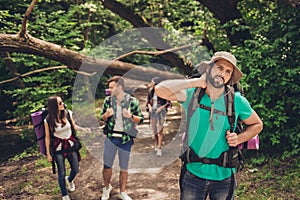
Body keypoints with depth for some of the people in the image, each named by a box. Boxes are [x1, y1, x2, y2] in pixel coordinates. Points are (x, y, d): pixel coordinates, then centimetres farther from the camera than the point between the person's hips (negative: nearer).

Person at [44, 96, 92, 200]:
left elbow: (74, 126, 8)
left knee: (75, 169, 9)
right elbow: (47, 137, -5)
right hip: (58, 147, -3)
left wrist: (83, 129, -11)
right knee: (61, 173, 1)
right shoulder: (48, 120, -16)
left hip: (70, 144, 3)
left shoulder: (68, 113, -9)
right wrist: (48, 153, -1)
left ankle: (69, 180, 46)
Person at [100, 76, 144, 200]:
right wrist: (107, 115, -14)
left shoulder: (132, 101, -8)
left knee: (124, 168, 11)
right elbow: (102, 117, 9)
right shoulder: (108, 100, -1)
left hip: (126, 139, -1)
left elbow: (141, 120, -3)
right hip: (110, 137, 2)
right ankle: (106, 187, 34)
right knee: (107, 166, 7)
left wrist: (131, 116, -23)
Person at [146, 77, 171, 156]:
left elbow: (168, 103, -5)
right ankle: (156, 144, 31)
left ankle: (159, 149, -7)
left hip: (160, 111, -4)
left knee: (160, 130, -8)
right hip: (152, 111, 4)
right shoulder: (151, 91, 2)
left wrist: (161, 108, -16)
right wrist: (149, 107, -5)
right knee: (154, 129, 12)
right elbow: (148, 101, 13)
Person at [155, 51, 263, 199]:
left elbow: (257, 125, 9)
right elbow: (160, 90, -22)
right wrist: (196, 82, -17)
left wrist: (239, 138, -10)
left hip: (224, 176, 1)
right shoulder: (191, 95, -7)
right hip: (193, 173, 0)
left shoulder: (237, 101, -5)